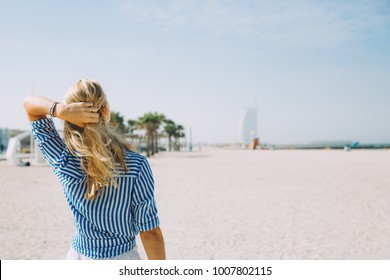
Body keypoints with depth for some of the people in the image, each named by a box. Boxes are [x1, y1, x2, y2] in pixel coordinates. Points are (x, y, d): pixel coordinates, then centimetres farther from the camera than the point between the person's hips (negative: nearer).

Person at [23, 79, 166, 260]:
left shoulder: (63, 161, -15)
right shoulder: (136, 165, -23)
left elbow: (28, 103, -2)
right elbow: (150, 232, -16)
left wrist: (60, 110, -23)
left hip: (77, 256, 3)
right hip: (121, 258, -3)